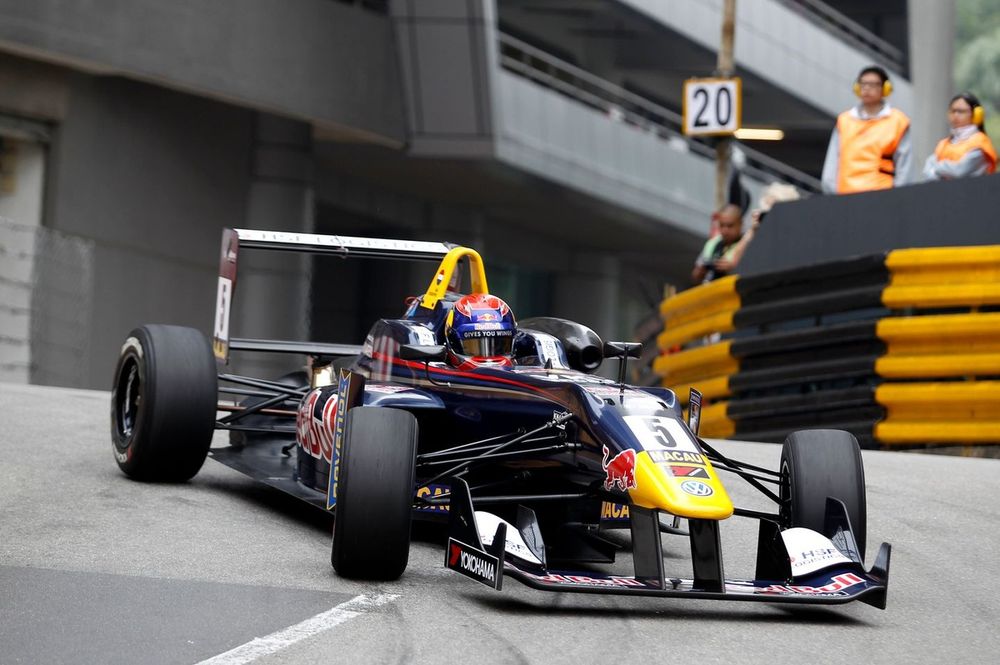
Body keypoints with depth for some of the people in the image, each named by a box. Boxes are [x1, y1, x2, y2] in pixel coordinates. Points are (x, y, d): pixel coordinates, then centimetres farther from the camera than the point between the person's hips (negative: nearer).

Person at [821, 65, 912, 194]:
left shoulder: (897, 121, 5)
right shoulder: (844, 120, 12)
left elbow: (903, 165, 3)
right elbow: (833, 161, 11)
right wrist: (831, 192, 4)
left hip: (881, 195, -2)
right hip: (846, 193, 2)